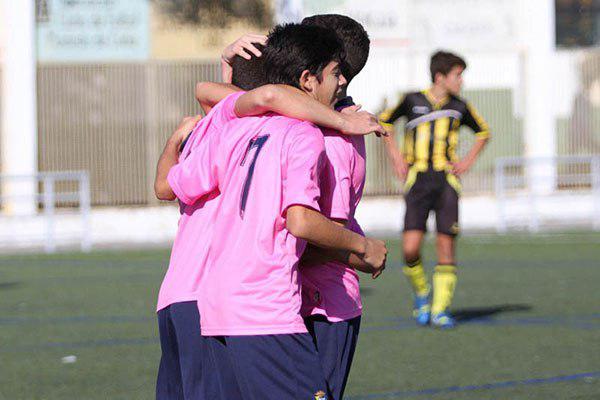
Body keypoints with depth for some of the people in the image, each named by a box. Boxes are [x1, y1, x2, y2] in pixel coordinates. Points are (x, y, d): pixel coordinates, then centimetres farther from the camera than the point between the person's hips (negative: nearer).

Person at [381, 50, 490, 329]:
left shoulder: (459, 107, 7)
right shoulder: (413, 101, 2)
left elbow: (483, 132, 24)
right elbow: (385, 122, 19)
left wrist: (469, 160, 11)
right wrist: (395, 156, 9)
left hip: (447, 182, 2)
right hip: (417, 181, -2)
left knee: (446, 246, -4)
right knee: (410, 249, -11)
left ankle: (440, 309, 4)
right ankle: (421, 294, 15)